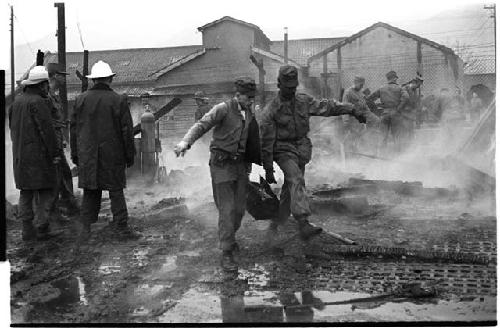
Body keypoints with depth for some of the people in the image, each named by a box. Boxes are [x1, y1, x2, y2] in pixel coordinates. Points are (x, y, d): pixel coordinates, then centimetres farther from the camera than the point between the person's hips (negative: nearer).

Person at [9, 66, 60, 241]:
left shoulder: (17, 102, 12)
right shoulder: (38, 102, -14)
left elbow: (12, 127, 17)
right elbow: (47, 129, -17)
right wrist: (54, 153, -11)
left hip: (20, 155, 8)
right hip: (39, 154, -8)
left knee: (25, 192, 11)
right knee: (44, 190, 0)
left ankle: (27, 230, 14)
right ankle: (42, 228, -1)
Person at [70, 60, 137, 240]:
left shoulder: (81, 99, 2)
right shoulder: (118, 101, -5)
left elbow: (74, 129, 6)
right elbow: (127, 131, -4)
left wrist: (75, 154, 14)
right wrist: (130, 155, 4)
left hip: (87, 155, 2)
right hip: (112, 155, -2)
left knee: (90, 191, 10)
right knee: (116, 191, 5)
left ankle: (86, 227, 9)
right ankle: (121, 226, 6)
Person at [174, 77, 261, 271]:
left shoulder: (249, 114, 7)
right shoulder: (223, 109, -13)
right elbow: (202, 125, -25)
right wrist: (186, 141, -42)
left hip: (240, 165, 6)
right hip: (222, 165, -6)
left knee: (239, 208, 10)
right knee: (227, 209, -8)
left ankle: (229, 237, 37)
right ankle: (226, 254, -2)